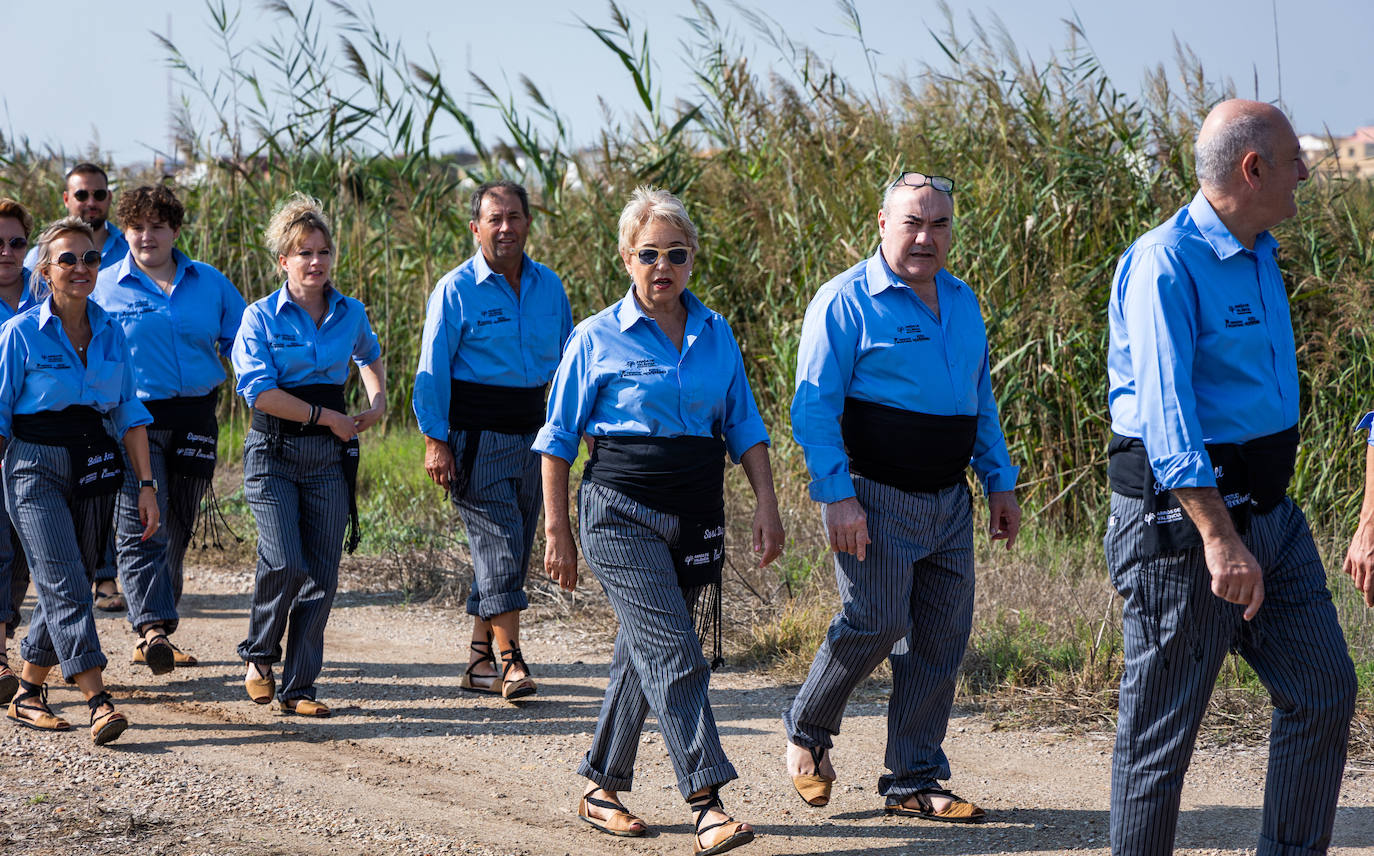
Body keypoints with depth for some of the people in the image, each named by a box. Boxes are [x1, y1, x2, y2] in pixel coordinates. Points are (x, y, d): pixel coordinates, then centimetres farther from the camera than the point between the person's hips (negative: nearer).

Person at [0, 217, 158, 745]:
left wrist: (146, 484, 5)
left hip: (96, 468, 5)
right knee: (64, 582, -16)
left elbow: (130, 413, 10)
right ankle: (98, 701, -23)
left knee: (65, 586, 7)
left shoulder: (110, 333, 8)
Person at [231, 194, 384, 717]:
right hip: (274, 452, -4)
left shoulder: (350, 314, 9)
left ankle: (298, 687, 6)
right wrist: (326, 416, -13)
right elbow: (259, 391, -14)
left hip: (330, 457, 4)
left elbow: (369, 356, 32)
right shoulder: (262, 317, -4)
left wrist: (377, 399, 14)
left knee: (322, 574, -1)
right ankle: (258, 655, 9)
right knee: (285, 562, -17)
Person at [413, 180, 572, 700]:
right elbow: (432, 370, -7)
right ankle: (510, 662, -10)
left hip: (532, 436, 6)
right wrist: (435, 441, -13)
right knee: (499, 546, -12)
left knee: (512, 552, 9)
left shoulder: (549, 287, 9)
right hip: (476, 437, -6)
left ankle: (479, 661, 19)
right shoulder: (456, 291, -6)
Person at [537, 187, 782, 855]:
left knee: (645, 652, 12)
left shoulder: (715, 335, 10)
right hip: (621, 515, -5)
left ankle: (601, 788, 26)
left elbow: (744, 426, 13)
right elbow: (557, 440, 2)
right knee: (672, 652, -15)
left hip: (696, 517, 5)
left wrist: (766, 503, 1)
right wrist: (557, 531, -1)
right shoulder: (597, 339, -2)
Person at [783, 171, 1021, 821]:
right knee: (876, 624, -11)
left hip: (948, 501, 7)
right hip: (875, 498, -7)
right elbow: (814, 407, -12)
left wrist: (1000, 484, 19)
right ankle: (806, 732, 16)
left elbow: (981, 402, 24)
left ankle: (913, 784, 14)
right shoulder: (846, 301, -8)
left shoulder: (962, 302, 14)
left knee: (943, 637, 5)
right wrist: (836, 496, -19)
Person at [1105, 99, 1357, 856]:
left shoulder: (1260, 253, 12)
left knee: (1323, 692, 6)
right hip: (1182, 515, -9)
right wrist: (1219, 538, -33)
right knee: (1162, 724, -1)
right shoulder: (1165, 265, -18)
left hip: (1269, 510, 9)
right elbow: (1166, 410, -26)